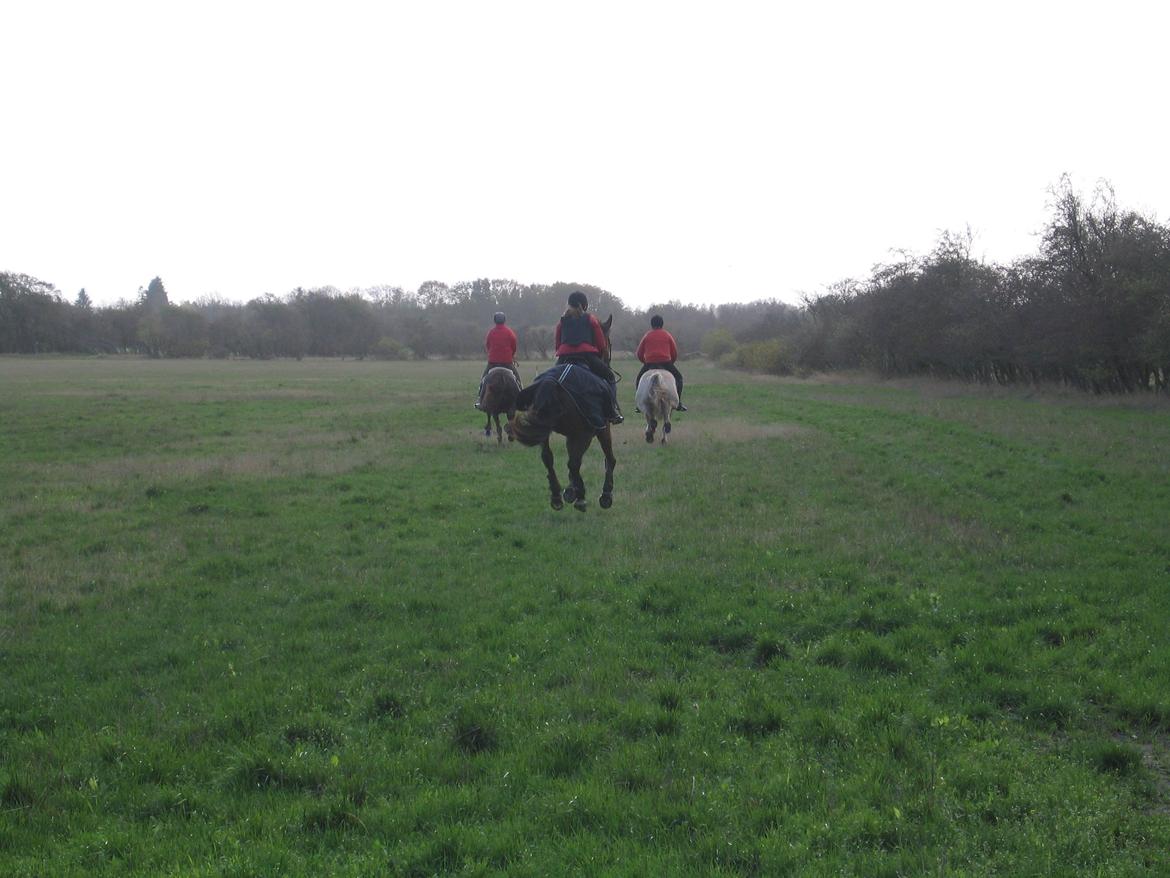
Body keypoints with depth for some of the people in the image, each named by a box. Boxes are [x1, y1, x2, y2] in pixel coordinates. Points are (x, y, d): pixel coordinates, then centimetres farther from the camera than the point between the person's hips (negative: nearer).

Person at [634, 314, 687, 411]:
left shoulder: (646, 336, 12)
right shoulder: (667, 335, 11)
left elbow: (639, 354, 11)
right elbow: (675, 353, 11)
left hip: (649, 363, 0)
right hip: (666, 362, 0)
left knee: (639, 380, 23)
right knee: (678, 377, 21)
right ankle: (678, 403, 9)